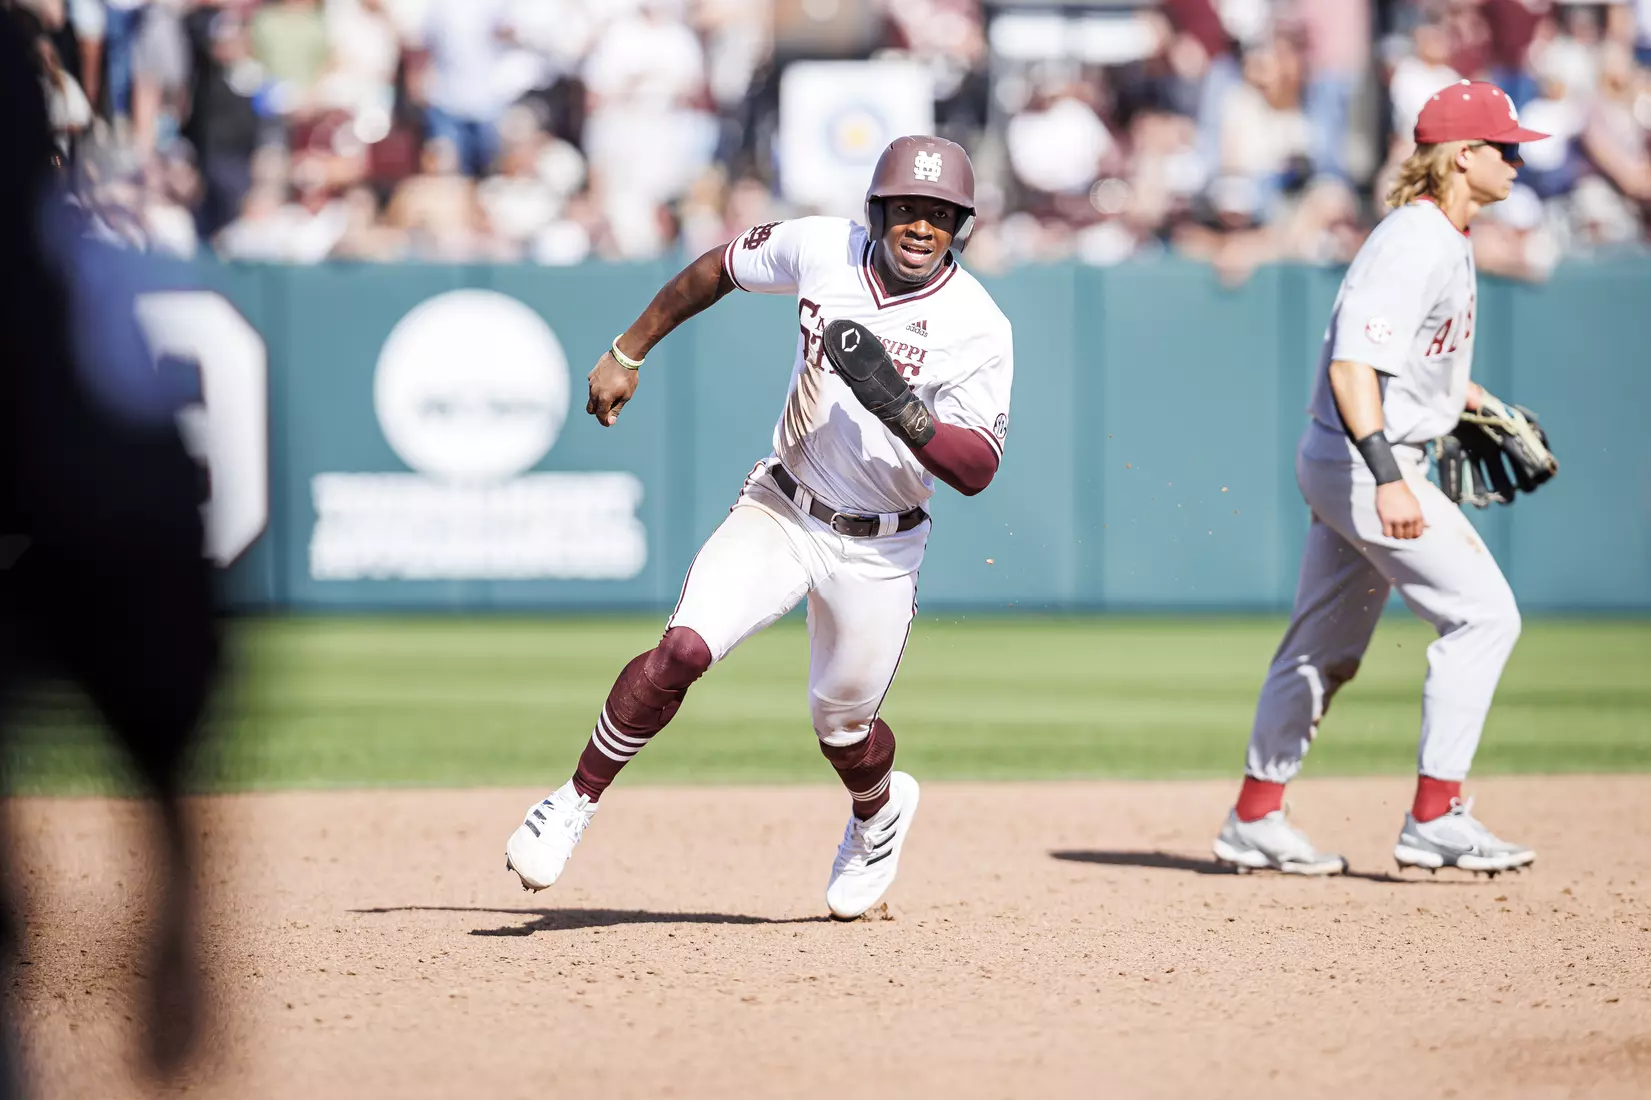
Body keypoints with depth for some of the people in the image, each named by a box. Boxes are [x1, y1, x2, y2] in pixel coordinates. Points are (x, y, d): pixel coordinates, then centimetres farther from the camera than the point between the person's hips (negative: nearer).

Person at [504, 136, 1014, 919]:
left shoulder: (977, 329, -17)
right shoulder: (822, 249, -9)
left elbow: (976, 470, -20)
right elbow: (717, 268, 9)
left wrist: (902, 409, -35)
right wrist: (626, 354, 11)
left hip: (878, 552, -1)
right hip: (780, 511, 1)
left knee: (842, 725, 10)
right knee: (683, 649, -20)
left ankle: (879, 812, 46)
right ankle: (578, 802, -4)